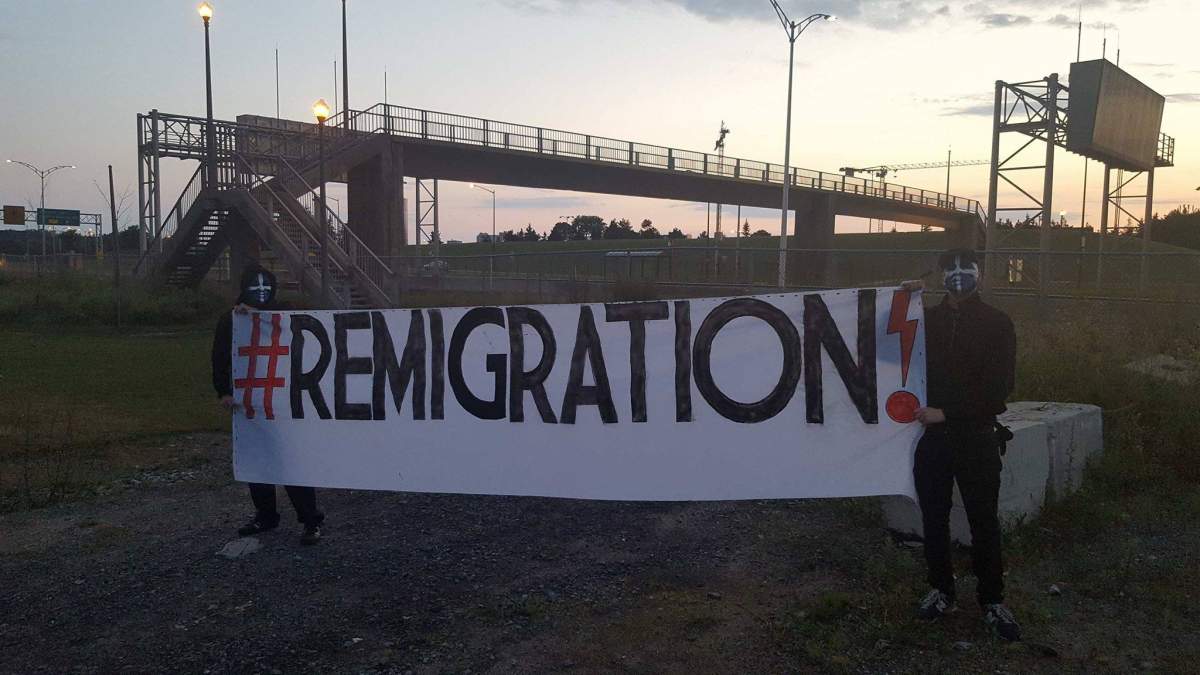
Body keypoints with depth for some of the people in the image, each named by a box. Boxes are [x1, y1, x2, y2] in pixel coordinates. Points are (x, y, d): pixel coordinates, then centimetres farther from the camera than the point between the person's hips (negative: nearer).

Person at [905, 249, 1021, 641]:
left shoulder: (996, 324, -2)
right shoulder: (928, 319, 7)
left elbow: (998, 387, -9)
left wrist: (947, 412, -15)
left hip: (976, 436, -3)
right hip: (931, 433, 3)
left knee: (984, 520, 3)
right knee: (933, 518, 9)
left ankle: (993, 600, 16)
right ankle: (941, 591, 23)